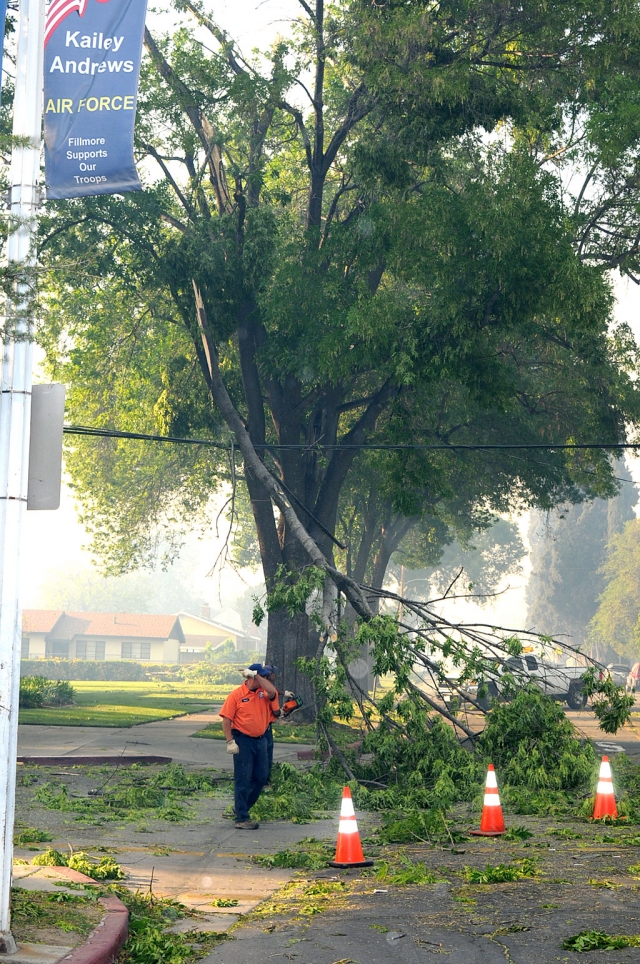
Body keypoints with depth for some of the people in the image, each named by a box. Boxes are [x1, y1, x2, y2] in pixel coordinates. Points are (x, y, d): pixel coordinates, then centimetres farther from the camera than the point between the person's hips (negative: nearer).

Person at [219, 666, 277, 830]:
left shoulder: (263, 693, 7)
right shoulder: (236, 695, -7)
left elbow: (272, 692, -18)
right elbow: (226, 720, -8)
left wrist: (256, 675, -15)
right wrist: (230, 741, -15)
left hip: (260, 740, 6)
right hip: (243, 741, -6)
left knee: (262, 776, 11)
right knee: (243, 779, -3)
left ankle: (243, 808, 29)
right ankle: (241, 818, 1)